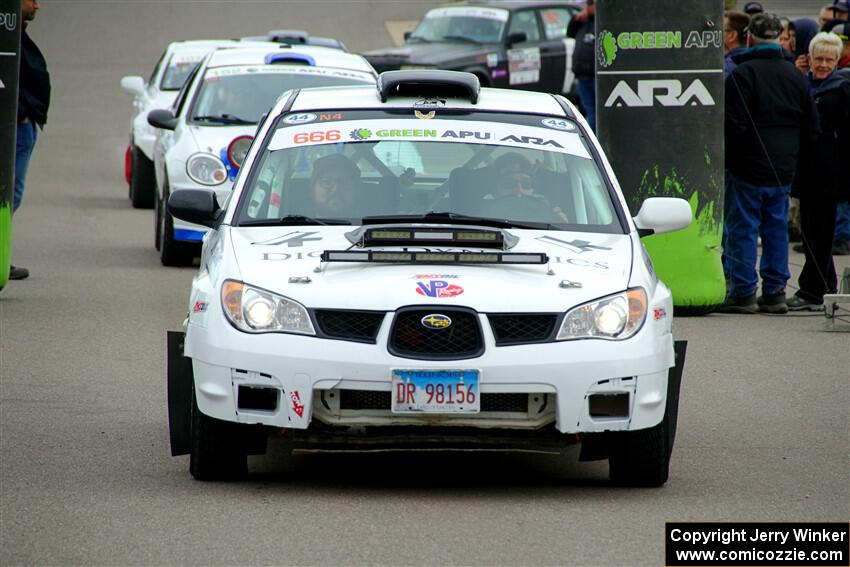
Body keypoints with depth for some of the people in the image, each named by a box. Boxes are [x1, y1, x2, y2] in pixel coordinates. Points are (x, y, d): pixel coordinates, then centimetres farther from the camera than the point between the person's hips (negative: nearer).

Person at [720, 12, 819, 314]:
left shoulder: (742, 74, -12)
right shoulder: (795, 76, 9)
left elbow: (734, 125, -15)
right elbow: (811, 127, 13)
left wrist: (728, 160, -5)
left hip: (749, 166, -6)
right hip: (784, 170, 6)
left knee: (742, 229, -1)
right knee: (777, 229, 11)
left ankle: (743, 292, -3)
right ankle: (775, 292, 11)